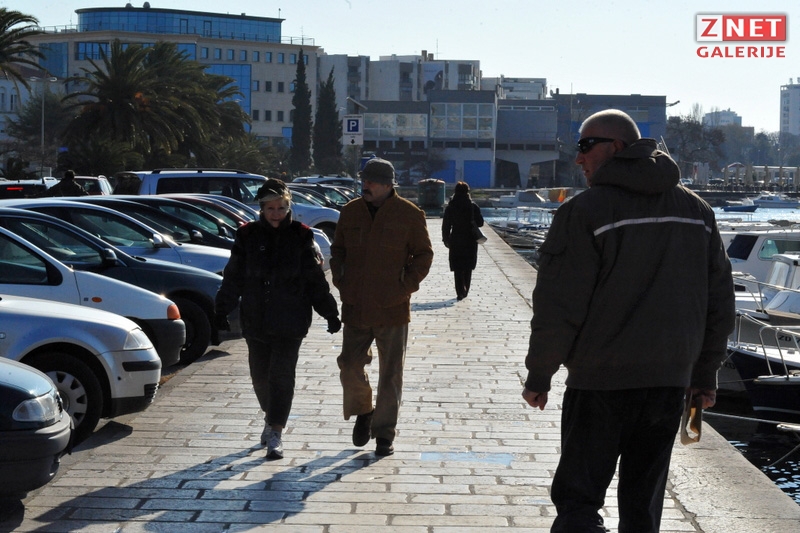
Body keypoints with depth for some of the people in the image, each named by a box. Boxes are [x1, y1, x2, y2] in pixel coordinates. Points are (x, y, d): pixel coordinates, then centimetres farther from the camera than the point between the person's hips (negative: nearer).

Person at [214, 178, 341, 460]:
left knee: (282, 375, -8)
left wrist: (330, 313, 3)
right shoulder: (247, 236, 4)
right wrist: (221, 310, 5)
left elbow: (316, 280, 4)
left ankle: (275, 432, -4)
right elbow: (233, 277, 8)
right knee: (260, 374, 11)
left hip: (290, 321, -2)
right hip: (255, 320, 3)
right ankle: (271, 417, 35)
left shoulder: (301, 237, 0)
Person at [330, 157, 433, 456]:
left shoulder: (410, 215, -5)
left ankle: (384, 432, 16)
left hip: (392, 309, -3)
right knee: (350, 366, 2)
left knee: (390, 375, 4)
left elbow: (423, 255, 2)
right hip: (355, 307, 3)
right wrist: (339, 281, 5)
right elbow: (338, 249, 18)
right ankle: (363, 412, 30)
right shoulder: (350, 212, 6)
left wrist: (406, 286, -8)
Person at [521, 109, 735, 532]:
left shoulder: (584, 211, -10)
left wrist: (538, 377, -2)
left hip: (601, 381, -5)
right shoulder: (696, 210, 9)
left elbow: (558, 307, -12)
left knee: (578, 498, 2)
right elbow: (719, 300, 12)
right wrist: (705, 373, 18)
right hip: (670, 380, 6)